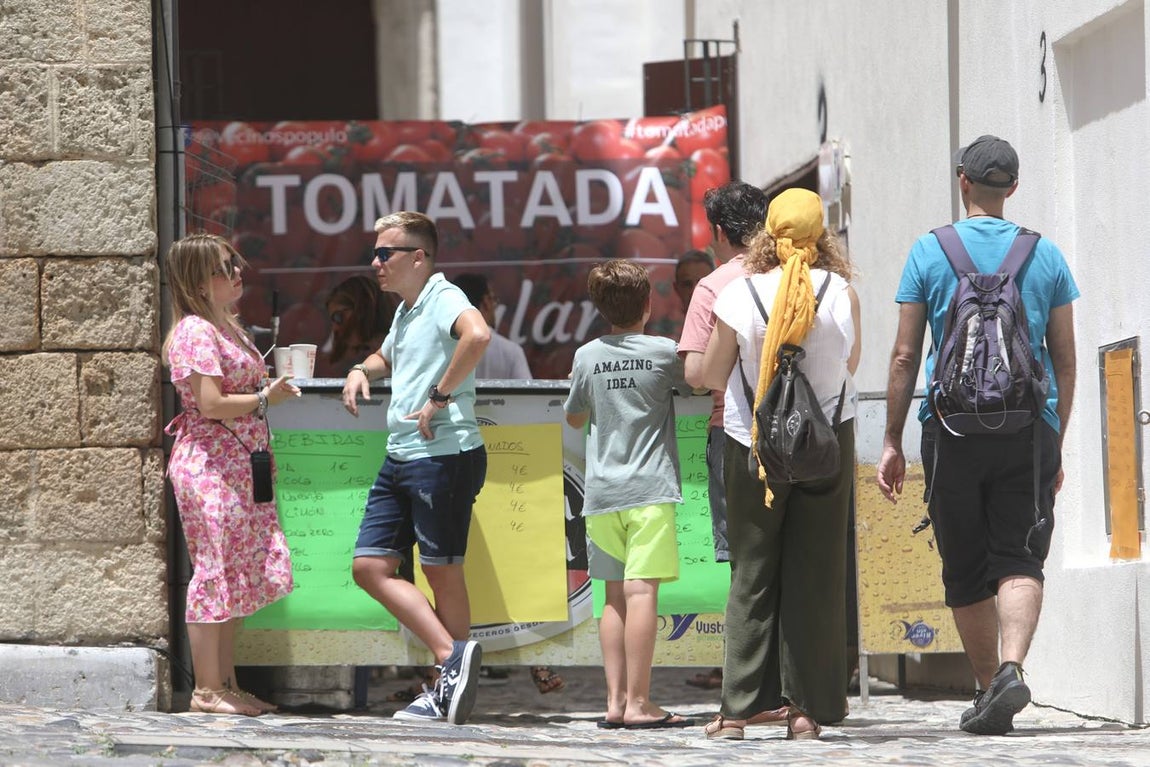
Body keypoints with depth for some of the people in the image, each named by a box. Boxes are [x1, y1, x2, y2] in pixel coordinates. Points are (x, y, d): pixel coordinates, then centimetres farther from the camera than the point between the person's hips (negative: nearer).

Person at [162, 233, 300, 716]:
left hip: (241, 465, 10)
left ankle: (226, 683, 16)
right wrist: (265, 397, -12)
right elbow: (210, 404, -20)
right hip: (209, 462, -10)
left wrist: (275, 384, 11)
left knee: (239, 574, 11)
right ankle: (207, 689, -5)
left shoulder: (228, 327, 18)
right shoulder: (195, 332, -13)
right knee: (216, 570, -8)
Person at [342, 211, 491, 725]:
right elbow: (387, 356, 41)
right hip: (400, 456, 10)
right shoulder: (405, 311, 19)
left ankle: (452, 683, 4)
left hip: (443, 455, -10)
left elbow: (478, 335, -34)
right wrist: (362, 370, 18)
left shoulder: (443, 299, -11)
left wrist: (441, 396, -25)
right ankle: (451, 658, 0)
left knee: (442, 571, -3)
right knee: (370, 567, 3)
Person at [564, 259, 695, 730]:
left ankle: (616, 701, 6)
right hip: (649, 488, -4)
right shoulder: (664, 352, -3)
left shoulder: (587, 356, 7)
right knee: (641, 591, -10)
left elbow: (574, 418, 20)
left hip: (601, 493, 4)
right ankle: (638, 703, -14)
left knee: (616, 596, 9)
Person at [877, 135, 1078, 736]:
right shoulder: (1045, 256, 7)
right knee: (1020, 558, -2)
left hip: (953, 428, -1)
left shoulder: (929, 252, 2)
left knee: (966, 570, 10)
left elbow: (904, 356, 1)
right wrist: (1057, 446, 17)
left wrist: (892, 443, 6)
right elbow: (1065, 359, 8)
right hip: (1030, 428, 1)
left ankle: (988, 685, 15)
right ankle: (1011, 668, -25)